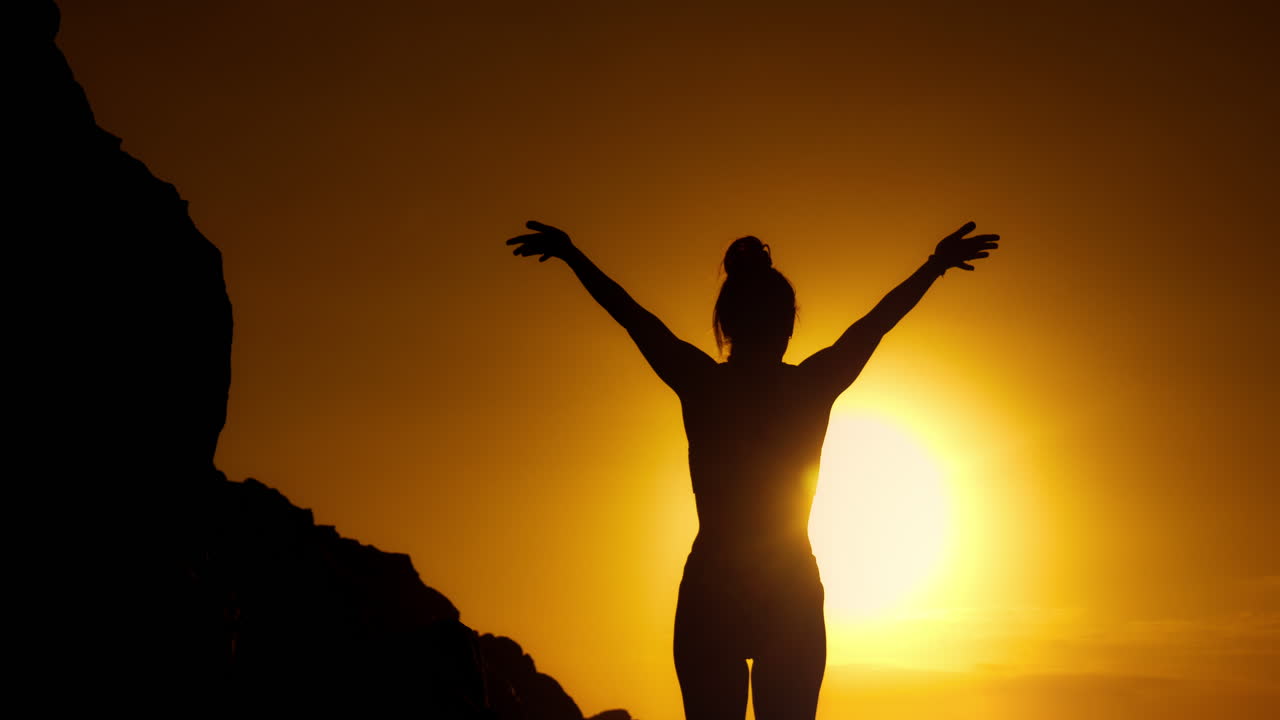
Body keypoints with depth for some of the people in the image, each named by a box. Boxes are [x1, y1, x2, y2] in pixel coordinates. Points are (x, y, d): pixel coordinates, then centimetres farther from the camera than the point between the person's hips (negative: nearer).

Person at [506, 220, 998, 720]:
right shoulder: (814, 385, -3)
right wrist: (937, 264, 26)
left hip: (709, 599, 0)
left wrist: (570, 255, 21)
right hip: (793, 601, 0)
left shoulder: (700, 384, -5)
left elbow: (632, 316, 7)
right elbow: (877, 321, 11)